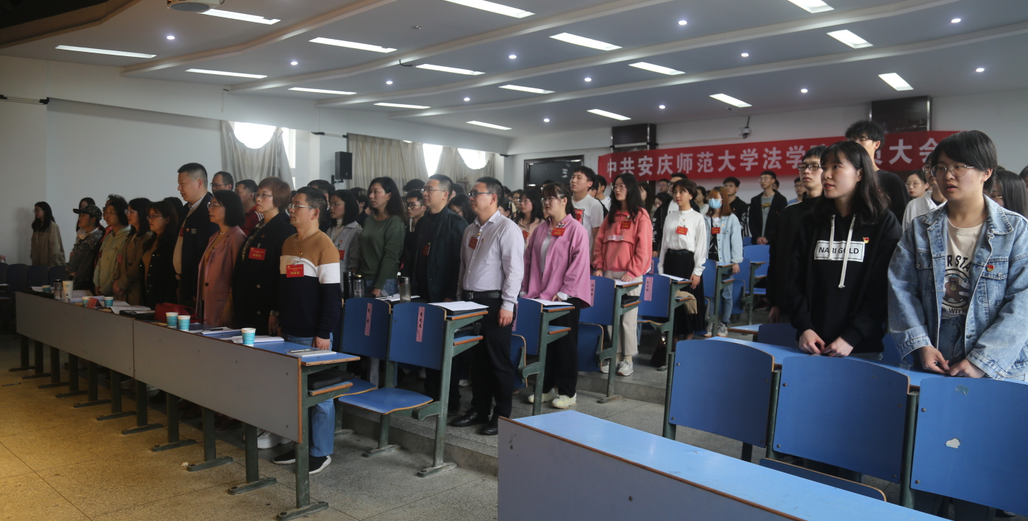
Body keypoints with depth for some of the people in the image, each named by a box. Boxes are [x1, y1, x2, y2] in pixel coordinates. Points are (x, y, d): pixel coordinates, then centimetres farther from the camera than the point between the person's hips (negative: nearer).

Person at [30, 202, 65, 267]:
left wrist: (52, 264, -14)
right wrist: (34, 261, 4)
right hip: (39, 263, 6)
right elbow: (34, 246, 11)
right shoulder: (36, 226, 10)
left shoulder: (53, 226, -10)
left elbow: (54, 247, -12)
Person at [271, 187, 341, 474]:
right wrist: (281, 322, 17)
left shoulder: (324, 246, -12)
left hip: (313, 335, -8)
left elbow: (331, 293, -15)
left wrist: (323, 333, -17)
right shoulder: (288, 243, 12)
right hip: (290, 332, 8)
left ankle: (321, 452, 14)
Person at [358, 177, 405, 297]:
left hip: (385, 283, -6)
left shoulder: (395, 222, -7)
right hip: (365, 280, 6)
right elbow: (364, 253, 15)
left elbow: (390, 257, -13)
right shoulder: (368, 221, 13)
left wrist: (378, 287, -15)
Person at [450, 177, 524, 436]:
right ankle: (479, 410, 26)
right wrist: (461, 296, 16)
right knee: (476, 359, 14)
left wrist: (507, 305, -18)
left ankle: (502, 416, 13)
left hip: (494, 302, -7)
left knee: (499, 361, 1)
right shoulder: (470, 230, 15)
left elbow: (515, 269, -14)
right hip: (470, 300, 7)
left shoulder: (507, 228, -9)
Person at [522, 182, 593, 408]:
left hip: (565, 298, -6)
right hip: (540, 296, 6)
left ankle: (567, 391, 15)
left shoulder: (576, 230, -9)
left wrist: (564, 292, -16)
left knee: (565, 343, 4)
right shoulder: (540, 229, 10)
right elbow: (529, 260, 12)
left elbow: (579, 264, -13)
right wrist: (525, 289, 7)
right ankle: (544, 387, 24)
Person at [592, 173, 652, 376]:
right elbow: (599, 241, 13)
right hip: (608, 273, 6)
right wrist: (598, 266, 3)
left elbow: (644, 247, -9)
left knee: (627, 317, -1)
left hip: (629, 275, -5)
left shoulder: (640, 215, -3)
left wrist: (632, 271, -15)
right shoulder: (611, 215, 14)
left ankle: (628, 358, 8)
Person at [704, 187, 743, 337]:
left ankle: (724, 324, 14)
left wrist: (735, 262, -6)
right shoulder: (705, 219, 9)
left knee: (725, 294, 4)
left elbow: (736, 241, -2)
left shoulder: (731, 219, -1)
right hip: (708, 262, 3)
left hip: (724, 263, -3)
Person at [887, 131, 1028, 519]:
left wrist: (982, 360, -16)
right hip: (931, 369, 3)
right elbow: (901, 289, 2)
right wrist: (920, 344, -9)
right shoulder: (920, 230, 5)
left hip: (993, 372, -2)